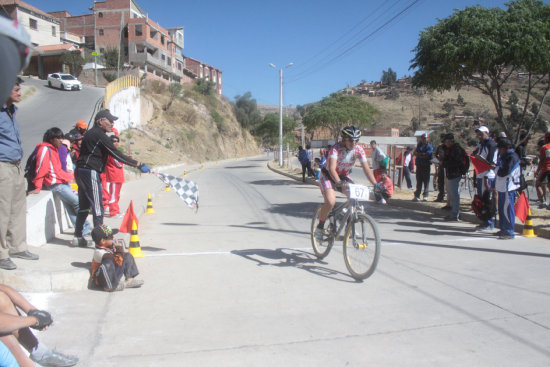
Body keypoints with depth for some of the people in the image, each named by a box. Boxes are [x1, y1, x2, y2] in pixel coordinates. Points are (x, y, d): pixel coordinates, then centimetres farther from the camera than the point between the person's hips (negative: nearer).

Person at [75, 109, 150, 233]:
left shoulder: (91, 133, 18)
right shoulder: (99, 135, -13)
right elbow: (116, 154, -17)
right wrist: (138, 164, -17)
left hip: (81, 171, 10)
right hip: (90, 172, -10)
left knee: (84, 205, 18)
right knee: (97, 206, -7)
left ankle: (78, 232, 27)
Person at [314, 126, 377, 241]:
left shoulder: (359, 150, -14)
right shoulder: (336, 148, -28)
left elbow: (366, 169, -16)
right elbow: (332, 168, -39)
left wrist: (375, 184, -28)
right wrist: (339, 182, -55)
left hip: (344, 176, 5)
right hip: (328, 176, -5)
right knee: (330, 201, -29)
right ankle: (320, 227, -6)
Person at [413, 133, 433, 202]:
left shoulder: (429, 146, -1)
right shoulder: (419, 145, 15)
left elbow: (427, 155, -13)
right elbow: (415, 153, 3)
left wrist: (419, 154, -3)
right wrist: (423, 155, -11)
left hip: (426, 166, -4)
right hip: (419, 166, 4)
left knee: (426, 181, -1)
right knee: (419, 181, 6)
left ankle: (425, 196, 4)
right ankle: (417, 196, 8)